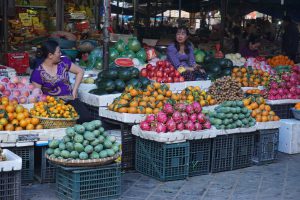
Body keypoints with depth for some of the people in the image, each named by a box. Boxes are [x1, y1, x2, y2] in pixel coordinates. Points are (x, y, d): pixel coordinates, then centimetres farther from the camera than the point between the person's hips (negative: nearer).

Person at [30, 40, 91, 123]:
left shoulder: (63, 62, 6)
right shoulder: (38, 73, -5)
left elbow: (80, 71, 16)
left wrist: (74, 90, 7)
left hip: (70, 100, 3)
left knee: (85, 118, -25)